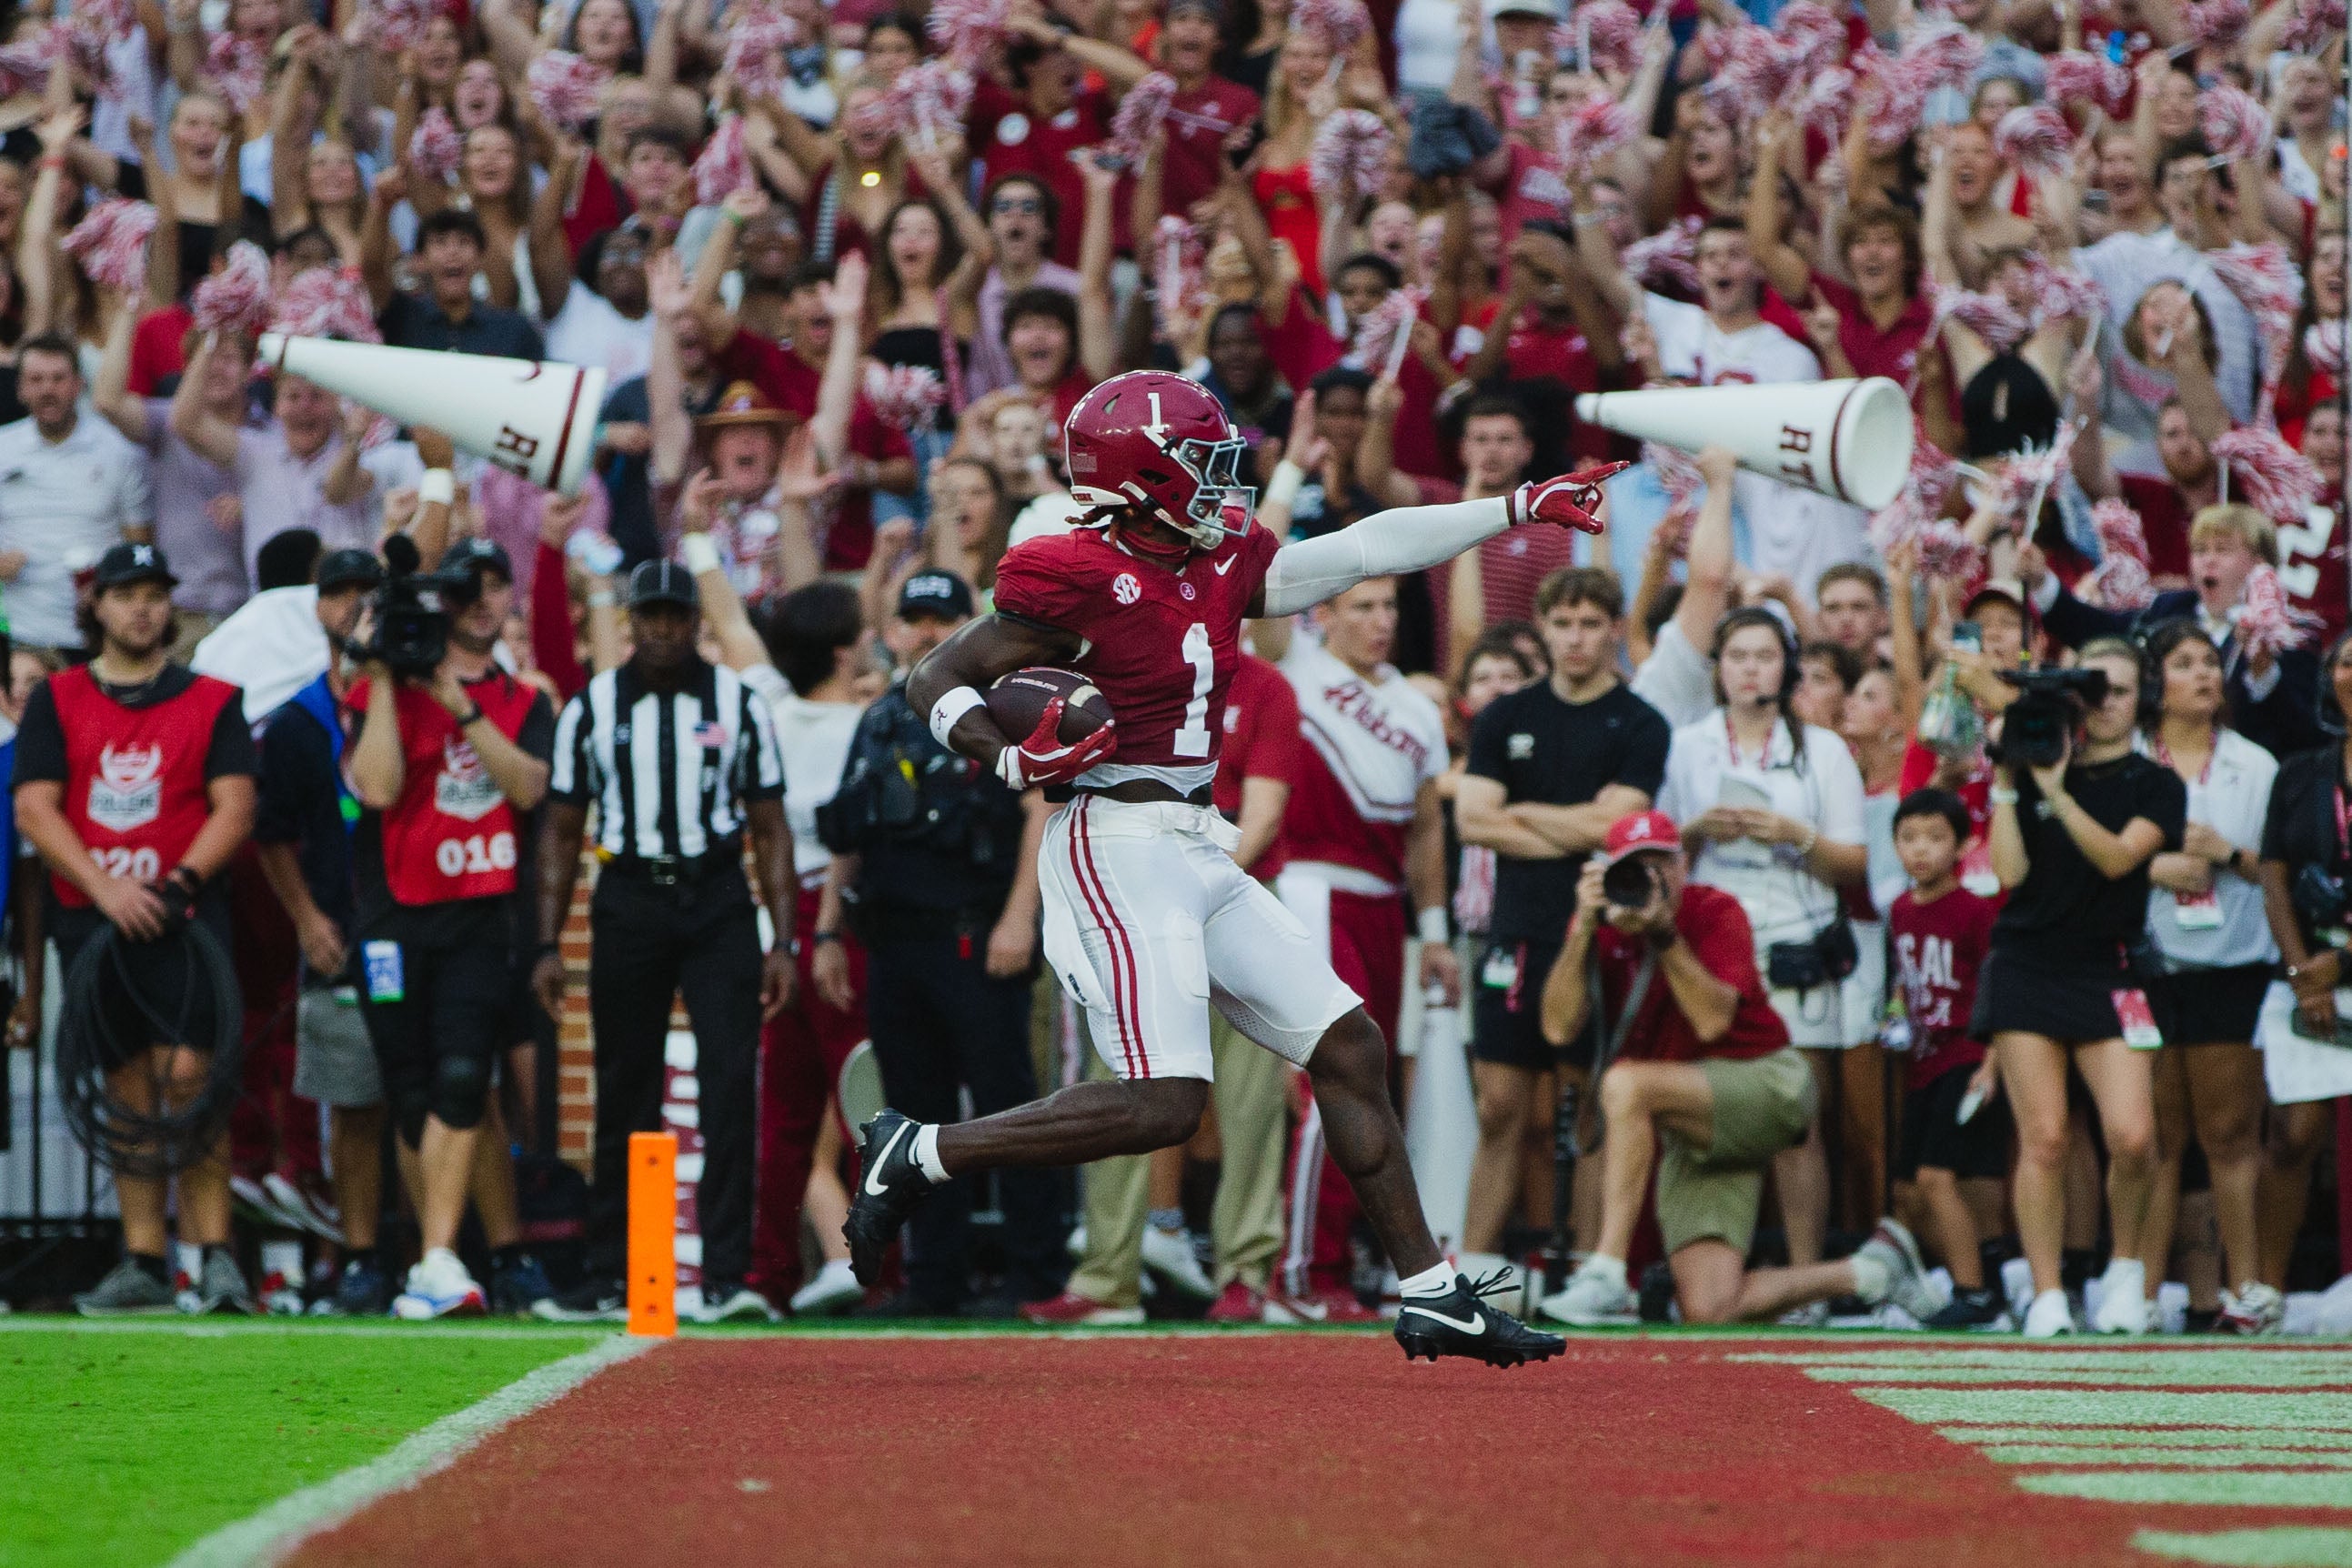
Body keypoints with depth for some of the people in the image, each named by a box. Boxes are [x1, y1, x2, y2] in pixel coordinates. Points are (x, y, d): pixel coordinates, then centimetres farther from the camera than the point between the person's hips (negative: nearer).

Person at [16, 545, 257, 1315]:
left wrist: (178, 882, -15)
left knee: (189, 1074, -15)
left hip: (183, 914, -2)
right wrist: (105, 887, -12)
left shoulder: (211, 701, 8)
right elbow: (34, 810, 1)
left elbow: (234, 808, 0)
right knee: (127, 1090, 5)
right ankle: (143, 1264, 8)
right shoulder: (56, 700, 10)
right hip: (90, 922, 2)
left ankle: (215, 1253, -13)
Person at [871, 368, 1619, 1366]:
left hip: (1200, 854, 9)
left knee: (1349, 1048, 8)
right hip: (1119, 844, -9)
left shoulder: (1221, 564, 12)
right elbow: (939, 681, -8)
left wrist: (1520, 509, 15)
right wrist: (1012, 761, -26)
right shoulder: (1077, 579, -11)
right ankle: (916, 1156, -6)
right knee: (1162, 1103, -19)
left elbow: (1363, 552, 15)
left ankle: (1430, 1297, 13)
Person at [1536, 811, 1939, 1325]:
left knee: (1625, 1083, -34)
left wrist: (1663, 932, -29)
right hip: (1691, 1134, 6)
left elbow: (1712, 1021, -23)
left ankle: (1606, 1277, -33)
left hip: (1765, 1082, -6)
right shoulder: (1599, 927, 2)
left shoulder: (1715, 912, -9)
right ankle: (1872, 1271, 17)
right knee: (1708, 1311, -8)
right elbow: (1559, 1027, -12)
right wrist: (1584, 926, -20)